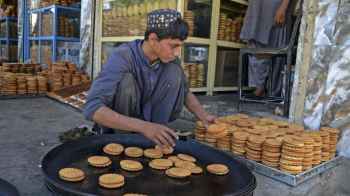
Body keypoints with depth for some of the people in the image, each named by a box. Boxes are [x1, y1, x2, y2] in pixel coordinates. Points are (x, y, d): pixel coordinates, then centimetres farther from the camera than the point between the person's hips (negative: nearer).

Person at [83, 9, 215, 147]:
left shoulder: (169, 58, -14)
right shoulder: (122, 57, -30)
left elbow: (185, 91, 4)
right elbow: (92, 108, -39)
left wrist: (204, 116, -14)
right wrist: (143, 126, -50)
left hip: (149, 118, 4)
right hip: (117, 122, -4)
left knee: (174, 72, -17)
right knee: (126, 80, -32)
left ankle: (157, 135, -11)